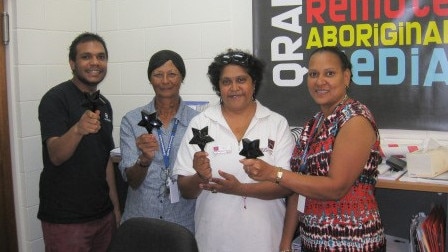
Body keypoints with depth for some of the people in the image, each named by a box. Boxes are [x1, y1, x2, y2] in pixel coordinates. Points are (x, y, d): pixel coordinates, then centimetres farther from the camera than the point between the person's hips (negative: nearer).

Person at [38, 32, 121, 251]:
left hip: (103, 215, 6)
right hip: (65, 219, -6)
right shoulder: (55, 99, -11)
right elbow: (56, 156, -22)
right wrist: (77, 129, -41)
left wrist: (116, 207, 12)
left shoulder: (104, 105, 10)